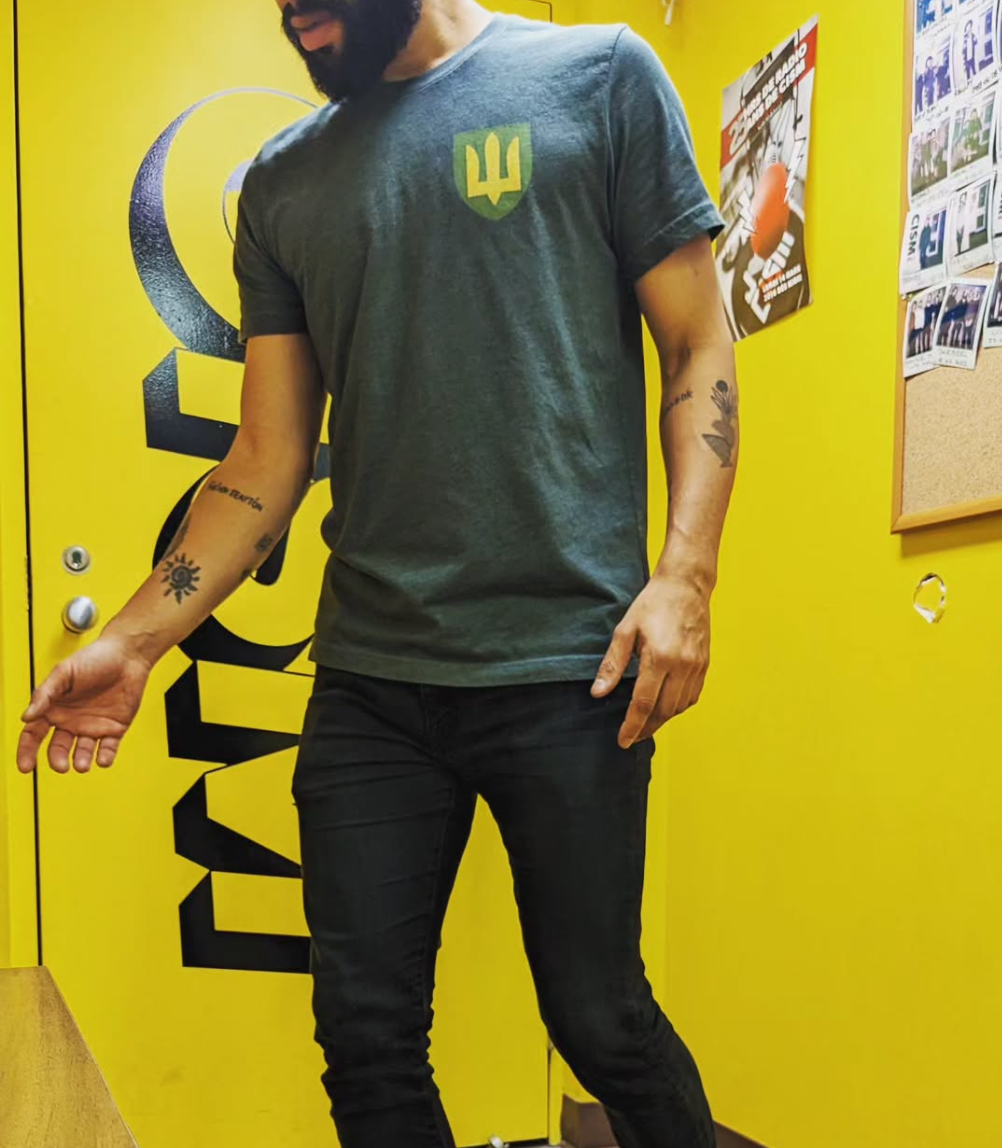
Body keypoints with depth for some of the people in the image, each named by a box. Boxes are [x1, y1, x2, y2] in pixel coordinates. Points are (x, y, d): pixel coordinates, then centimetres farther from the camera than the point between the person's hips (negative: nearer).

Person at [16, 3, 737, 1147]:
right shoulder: (281, 185, 13)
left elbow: (697, 346, 2)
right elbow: (267, 461, 12)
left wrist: (684, 574, -11)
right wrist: (132, 643, 3)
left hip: (564, 665, -3)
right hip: (368, 680, 4)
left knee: (599, 1019, 7)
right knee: (365, 1032, 8)